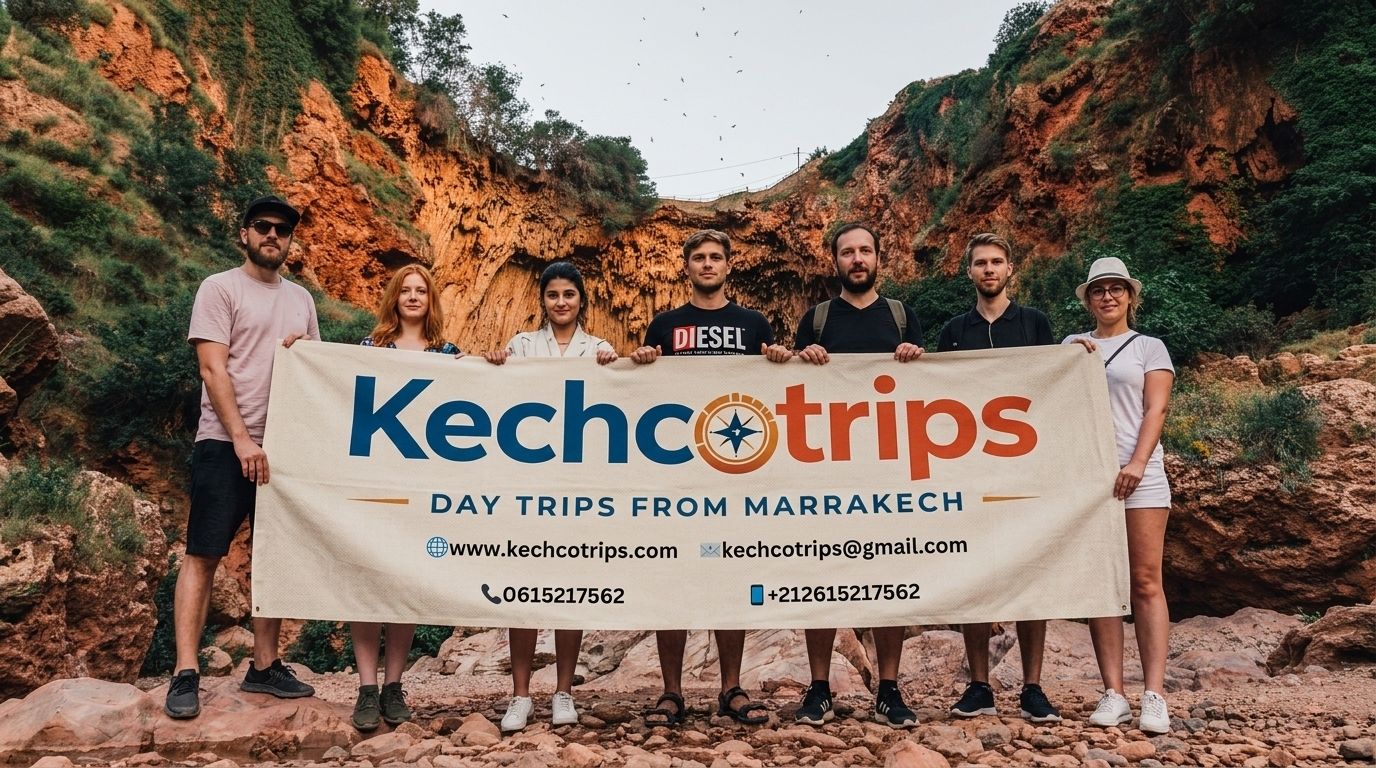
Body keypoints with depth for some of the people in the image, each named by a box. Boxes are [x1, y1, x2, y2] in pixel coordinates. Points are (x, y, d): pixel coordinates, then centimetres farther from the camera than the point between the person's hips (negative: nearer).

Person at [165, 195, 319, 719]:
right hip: (226, 444, -5)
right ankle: (186, 675, 0)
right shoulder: (220, 288, 0)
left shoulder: (301, 299, 16)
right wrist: (241, 439, -17)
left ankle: (264, 667, 17)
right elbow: (213, 368, -9)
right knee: (203, 555, -4)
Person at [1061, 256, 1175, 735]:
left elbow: (1156, 409, -1)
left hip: (1138, 474, -2)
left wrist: (1137, 464, -14)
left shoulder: (1149, 347, 10)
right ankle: (1113, 695, 3)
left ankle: (1154, 696, -4)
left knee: (1146, 582, -6)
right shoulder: (1072, 344, 17)